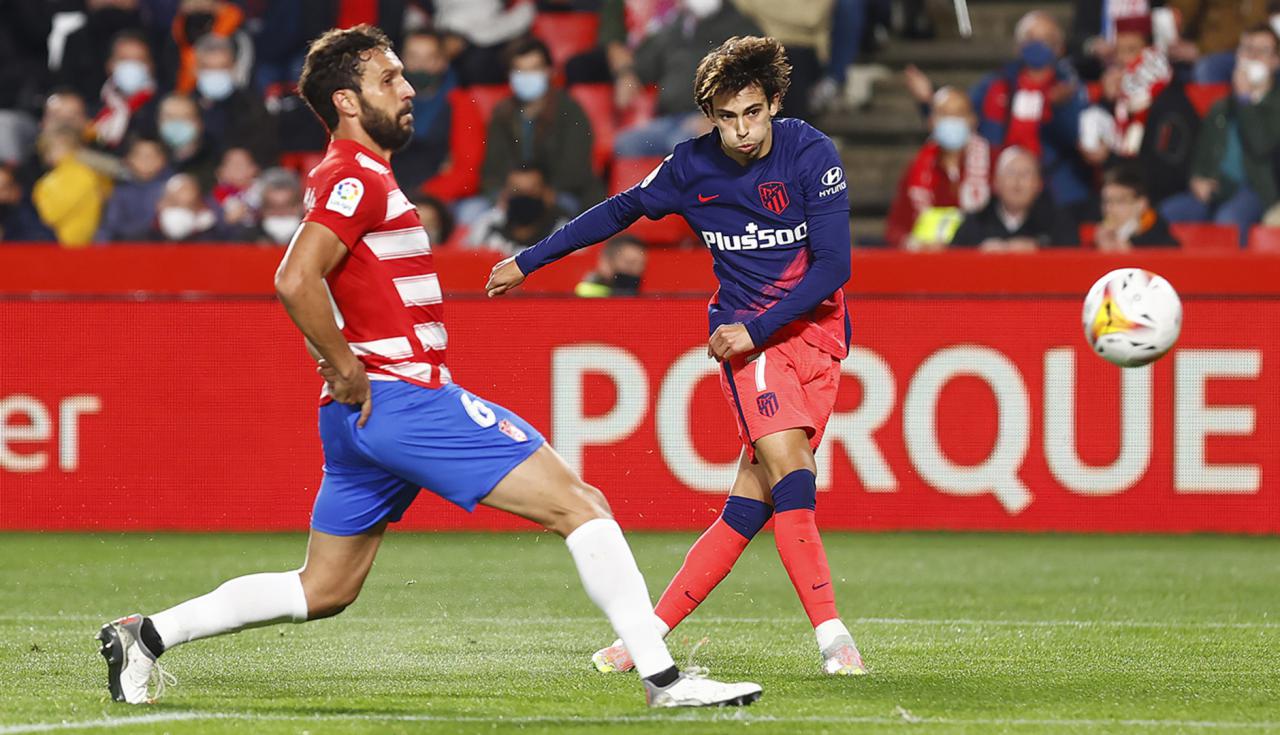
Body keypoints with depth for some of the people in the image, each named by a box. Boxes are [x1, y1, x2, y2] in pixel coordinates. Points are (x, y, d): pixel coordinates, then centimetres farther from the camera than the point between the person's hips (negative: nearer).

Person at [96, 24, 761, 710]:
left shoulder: (359, 178, 21)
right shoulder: (356, 178, -11)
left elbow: (301, 284, 31)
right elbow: (295, 280, -24)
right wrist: (349, 373, -18)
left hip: (365, 416, 10)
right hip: (403, 397, -10)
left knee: (322, 591, 15)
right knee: (581, 506, -9)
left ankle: (146, 635, 14)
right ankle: (662, 677, -12)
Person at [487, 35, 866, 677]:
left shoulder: (812, 155, -10)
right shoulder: (692, 167, -2)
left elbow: (833, 266, -12)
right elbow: (619, 212, 15)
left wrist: (756, 330, -17)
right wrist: (528, 261, 20)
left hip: (818, 334, 0)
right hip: (748, 337, 0)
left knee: (749, 507, -7)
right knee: (789, 469, -23)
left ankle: (651, 631, 0)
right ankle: (831, 635, -27)